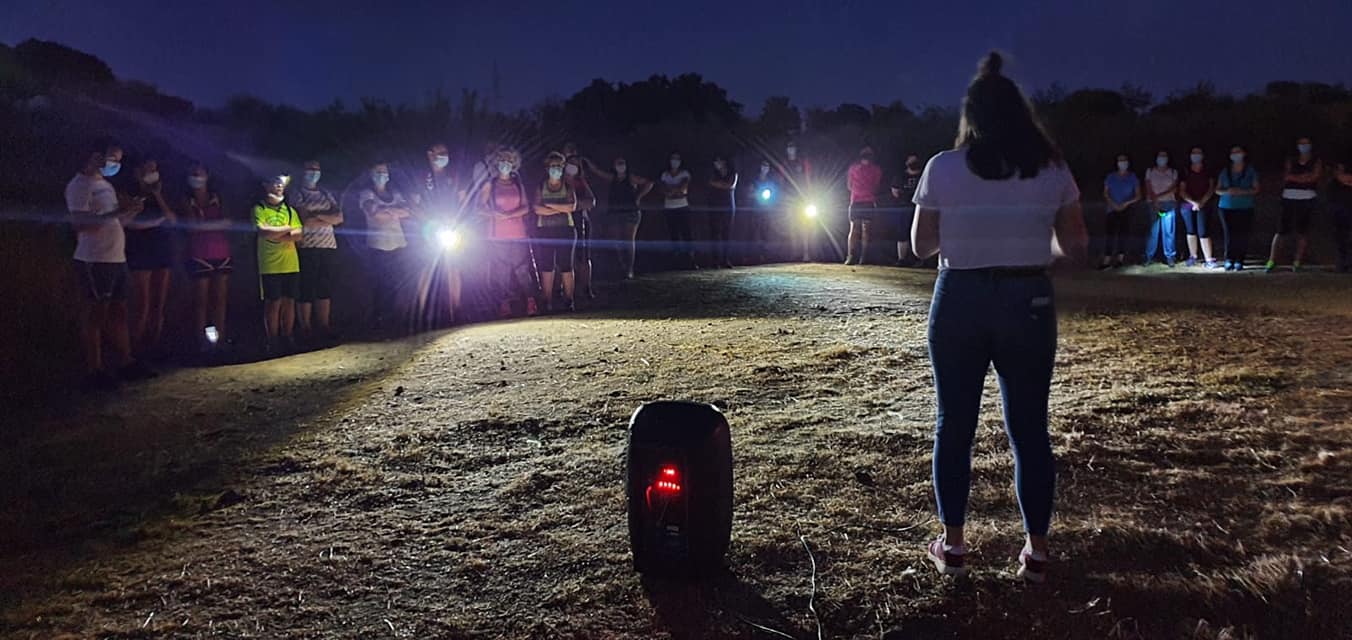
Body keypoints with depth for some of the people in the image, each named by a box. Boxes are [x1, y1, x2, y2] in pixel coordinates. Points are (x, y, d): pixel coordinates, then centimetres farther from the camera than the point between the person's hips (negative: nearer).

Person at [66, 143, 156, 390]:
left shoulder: (105, 185, 20)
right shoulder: (80, 185, -8)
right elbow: (79, 222, -20)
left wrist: (131, 212, 4)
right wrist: (116, 212, -26)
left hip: (116, 259, 9)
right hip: (94, 261, -9)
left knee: (118, 313, 12)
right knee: (94, 316, -3)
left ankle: (126, 363, 20)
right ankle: (94, 372, 1)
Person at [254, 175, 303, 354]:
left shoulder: (289, 210, 14)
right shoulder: (259, 209, 0)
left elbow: (299, 234, 3)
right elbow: (263, 231, -15)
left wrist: (275, 233, -11)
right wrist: (288, 228, -5)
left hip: (291, 264, 4)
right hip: (270, 265, -4)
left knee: (289, 301, 6)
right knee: (273, 303, -2)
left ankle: (288, 338, 14)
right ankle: (273, 341, 5)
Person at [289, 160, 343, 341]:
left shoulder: (327, 194, 19)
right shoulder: (296, 195, 2)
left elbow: (339, 218, 8)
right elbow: (304, 220, -10)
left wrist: (317, 215, -5)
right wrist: (328, 218, -2)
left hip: (329, 247, 5)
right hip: (307, 247, -5)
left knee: (325, 289, 7)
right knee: (306, 290, -4)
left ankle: (324, 327, 13)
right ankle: (306, 330, 0)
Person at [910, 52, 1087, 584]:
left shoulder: (942, 169, -4)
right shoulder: (1052, 171, 0)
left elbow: (922, 246, 3)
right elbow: (1076, 249, 3)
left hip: (959, 303, -1)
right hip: (1028, 303, 1)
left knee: (955, 425, 10)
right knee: (1030, 428, 9)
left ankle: (952, 544, 18)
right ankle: (1036, 550, 16)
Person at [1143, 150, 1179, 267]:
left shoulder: (1173, 172, 9)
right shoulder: (1150, 171, 8)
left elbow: (1174, 189, -1)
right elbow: (1148, 189, 1)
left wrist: (1159, 196, -13)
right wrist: (1155, 202, -11)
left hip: (1169, 204, 0)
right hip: (1154, 204, 0)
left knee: (1168, 231, -2)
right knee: (1153, 231, -5)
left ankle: (1170, 257, 0)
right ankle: (1148, 256, -2)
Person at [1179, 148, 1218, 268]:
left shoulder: (1207, 172, 6)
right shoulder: (1186, 173, 8)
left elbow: (1211, 189, 0)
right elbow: (1182, 191, 2)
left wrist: (1201, 202, -13)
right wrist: (1193, 202, -12)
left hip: (1204, 205, -2)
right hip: (1188, 206, 2)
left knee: (1203, 232, -10)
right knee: (1191, 231, 7)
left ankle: (1209, 260, -11)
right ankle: (1193, 257, 16)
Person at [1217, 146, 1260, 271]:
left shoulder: (1250, 171, 6)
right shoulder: (1225, 172, 12)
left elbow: (1256, 189, 4)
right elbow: (1217, 190, 12)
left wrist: (1242, 192, -14)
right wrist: (1227, 192, -10)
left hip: (1245, 208, -1)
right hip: (1227, 208, 1)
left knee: (1242, 236, -7)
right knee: (1229, 235, -7)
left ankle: (1239, 261, -2)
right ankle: (1229, 261, -2)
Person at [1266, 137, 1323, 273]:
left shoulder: (1316, 162, 12)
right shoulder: (1291, 161, 17)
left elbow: (1315, 177, -4)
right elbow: (1287, 177, 4)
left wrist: (1294, 177, -7)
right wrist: (1305, 176, -6)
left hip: (1307, 199, -1)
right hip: (1289, 198, 1)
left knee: (1302, 231, -3)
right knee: (1281, 231, -6)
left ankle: (1297, 263, 0)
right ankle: (1272, 262, -7)